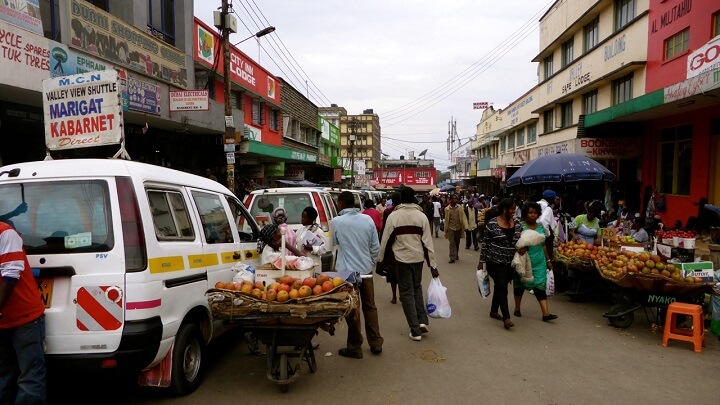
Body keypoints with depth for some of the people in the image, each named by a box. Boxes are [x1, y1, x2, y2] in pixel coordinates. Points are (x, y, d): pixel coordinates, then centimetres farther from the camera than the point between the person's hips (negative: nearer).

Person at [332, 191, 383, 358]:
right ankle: (376, 343, 24)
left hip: (347, 271, -4)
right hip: (366, 270, 4)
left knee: (352, 310, 6)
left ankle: (355, 348, 16)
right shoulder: (367, 219, -2)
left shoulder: (337, 221, -11)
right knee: (370, 307, 16)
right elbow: (376, 246, 2)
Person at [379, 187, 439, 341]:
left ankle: (415, 331, 7)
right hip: (418, 257, 3)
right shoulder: (421, 216, -3)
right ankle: (422, 321, 13)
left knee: (407, 292, 6)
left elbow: (386, 239, -5)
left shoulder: (394, 216, -8)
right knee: (417, 287, 23)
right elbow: (428, 241, -2)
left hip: (402, 258, -2)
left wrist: (382, 259, 9)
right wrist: (433, 265, 2)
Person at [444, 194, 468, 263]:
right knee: (452, 243, -5)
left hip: (458, 228, 2)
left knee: (457, 243, 14)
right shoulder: (447, 209, -4)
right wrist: (446, 230, 4)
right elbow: (446, 220, 2)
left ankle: (456, 255, 32)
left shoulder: (459, 207, -2)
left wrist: (465, 227, -14)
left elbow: (463, 217, -4)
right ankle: (452, 258, -4)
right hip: (451, 228, -2)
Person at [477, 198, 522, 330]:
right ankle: (506, 318, -7)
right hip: (495, 262, -5)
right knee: (502, 288, -8)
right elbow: (485, 243, -5)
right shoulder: (492, 224, -10)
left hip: (510, 263, 5)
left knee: (500, 287, 16)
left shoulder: (517, 225, 4)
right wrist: (481, 261, -3)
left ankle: (494, 311, 31)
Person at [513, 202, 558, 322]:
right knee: (520, 284, 10)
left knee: (540, 285, 0)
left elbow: (543, 245, 16)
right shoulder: (520, 227, -9)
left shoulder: (541, 227, 8)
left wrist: (548, 260, 17)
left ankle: (546, 313, -2)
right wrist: (519, 249, -34)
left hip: (539, 262, 4)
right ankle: (517, 308, 27)